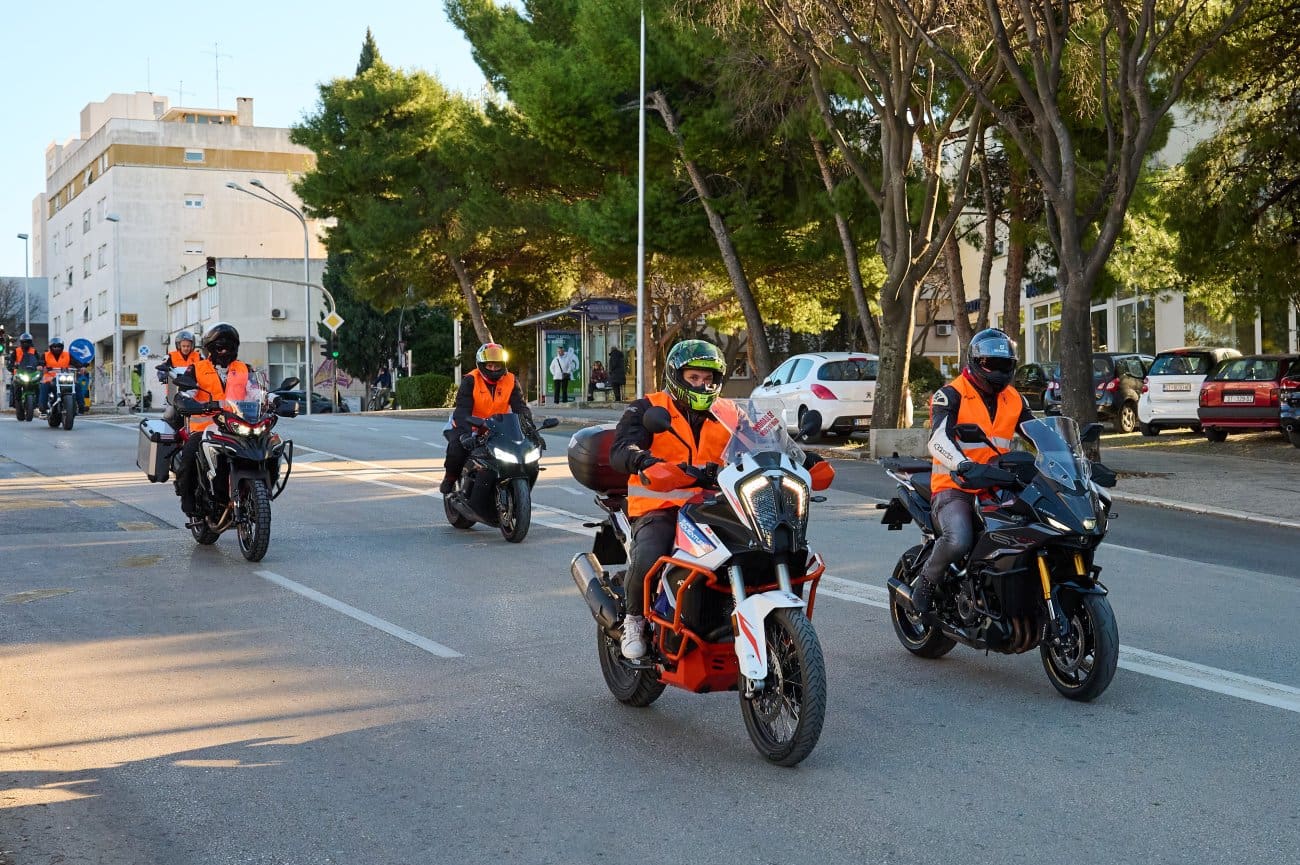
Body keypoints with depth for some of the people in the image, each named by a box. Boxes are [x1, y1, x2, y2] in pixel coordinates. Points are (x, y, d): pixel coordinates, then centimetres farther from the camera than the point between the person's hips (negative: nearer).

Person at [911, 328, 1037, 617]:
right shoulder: (951, 395, -5)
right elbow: (939, 440, -20)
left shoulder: (1014, 400, 16)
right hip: (954, 487, -6)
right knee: (958, 541, -34)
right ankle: (926, 582, -4)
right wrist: (966, 467, -38)